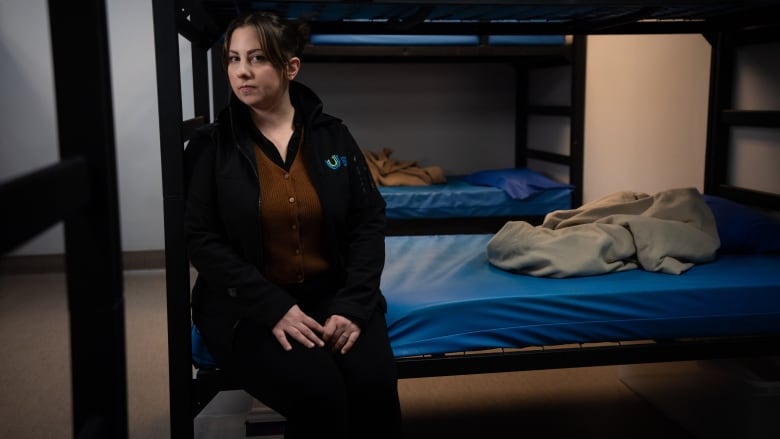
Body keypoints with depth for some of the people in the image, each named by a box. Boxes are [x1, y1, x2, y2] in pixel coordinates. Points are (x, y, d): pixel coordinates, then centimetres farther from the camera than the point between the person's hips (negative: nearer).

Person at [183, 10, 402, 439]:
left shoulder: (332, 135, 4)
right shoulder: (211, 145, -2)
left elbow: (369, 220, 2)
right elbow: (201, 239, -7)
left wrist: (354, 303, -12)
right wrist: (273, 307, -18)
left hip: (330, 292, 2)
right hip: (247, 305, -2)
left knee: (374, 383, -24)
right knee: (319, 391, -27)